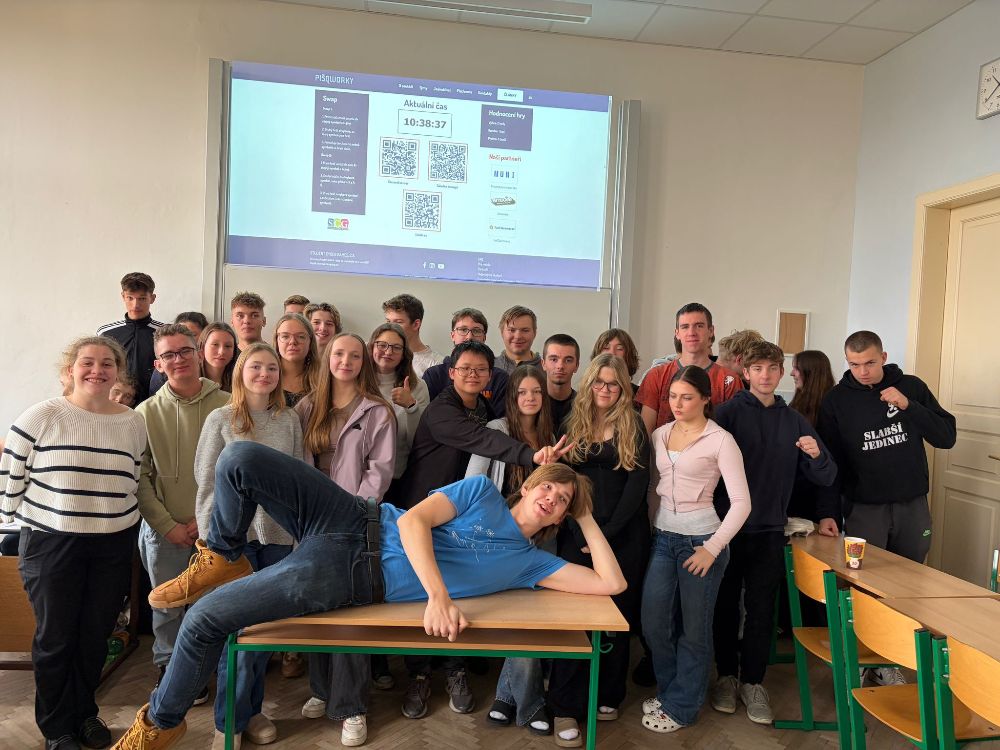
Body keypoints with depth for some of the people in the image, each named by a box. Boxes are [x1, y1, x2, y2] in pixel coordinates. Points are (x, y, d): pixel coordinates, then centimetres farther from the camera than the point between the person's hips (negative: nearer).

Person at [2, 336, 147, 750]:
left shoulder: (133, 424, 3)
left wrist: (119, 526, 13)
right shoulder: (42, 416, -9)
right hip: (51, 543, -3)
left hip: (113, 547, 3)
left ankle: (85, 712, 35)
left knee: (96, 635, 13)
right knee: (55, 637, 10)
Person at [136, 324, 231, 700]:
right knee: (168, 606, 12)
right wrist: (168, 525, -8)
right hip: (164, 531, 1)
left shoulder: (226, 406, -4)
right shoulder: (147, 412, 0)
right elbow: (139, 476, -2)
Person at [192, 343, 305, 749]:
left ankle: (252, 710, 28)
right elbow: (206, 480, -1)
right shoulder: (221, 419, -2)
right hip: (234, 533, -3)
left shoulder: (289, 420, 6)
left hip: (277, 534, 3)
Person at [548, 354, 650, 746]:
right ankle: (566, 707, 6)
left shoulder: (633, 428, 2)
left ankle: (607, 695, 23)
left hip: (624, 535, 0)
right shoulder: (570, 426, 6)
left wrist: (605, 535, -12)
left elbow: (637, 485, -5)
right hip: (577, 534, 1)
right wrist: (582, 535, -10)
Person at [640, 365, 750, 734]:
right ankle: (669, 689, 34)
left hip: (700, 539, -5)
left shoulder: (720, 440, -10)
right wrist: (648, 528, 8)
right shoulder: (659, 435, 6)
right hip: (662, 538, 5)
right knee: (653, 622, 10)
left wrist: (712, 548, -15)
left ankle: (680, 707, 26)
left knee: (694, 628, 9)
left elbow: (741, 502, -12)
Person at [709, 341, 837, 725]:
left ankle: (753, 681, 22)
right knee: (726, 605, 9)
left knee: (761, 610, 7)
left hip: (769, 531, 2)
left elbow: (826, 478, 9)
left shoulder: (795, 422, 8)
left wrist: (817, 455, -12)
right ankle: (727, 675, 26)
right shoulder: (728, 412, -4)